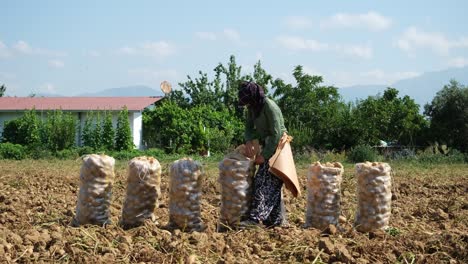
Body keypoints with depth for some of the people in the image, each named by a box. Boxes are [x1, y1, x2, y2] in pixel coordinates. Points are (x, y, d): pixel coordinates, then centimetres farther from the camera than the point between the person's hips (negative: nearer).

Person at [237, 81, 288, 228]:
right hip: (268, 146, 9)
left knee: (264, 182, -16)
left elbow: (276, 134, -22)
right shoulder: (252, 107, 4)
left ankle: (255, 217, -22)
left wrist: (264, 155, -19)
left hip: (277, 147, -9)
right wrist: (249, 141, -9)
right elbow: (249, 126, 12)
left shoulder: (269, 107, -21)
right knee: (273, 185, 10)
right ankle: (277, 220, 16)